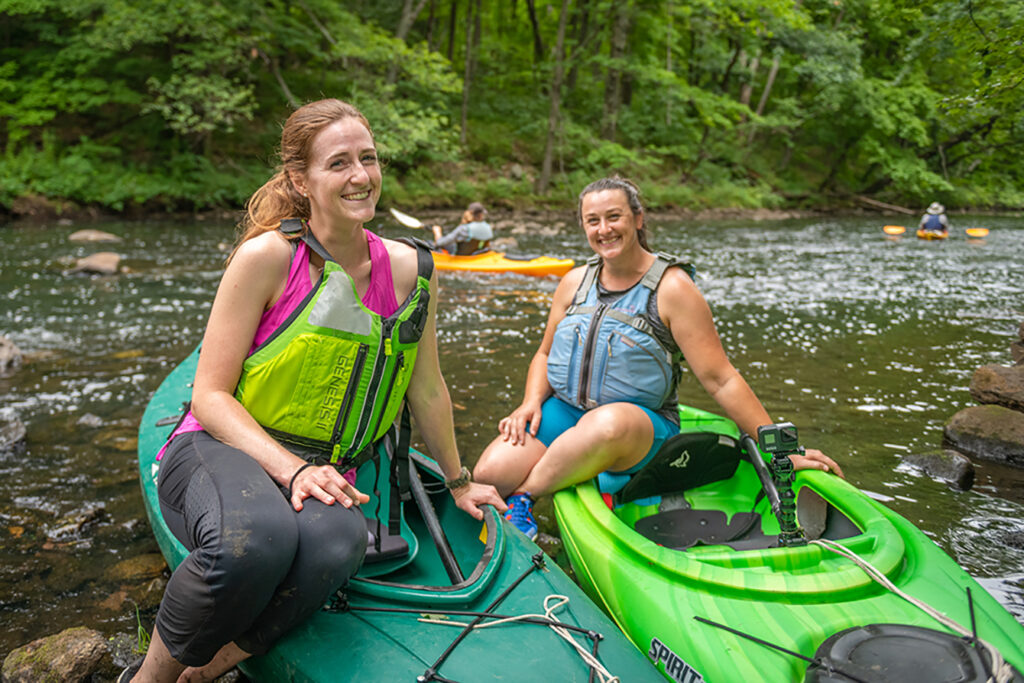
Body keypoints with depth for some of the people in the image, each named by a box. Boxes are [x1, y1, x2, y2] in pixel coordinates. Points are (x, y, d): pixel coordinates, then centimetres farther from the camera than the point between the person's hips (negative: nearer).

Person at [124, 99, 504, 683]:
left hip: (322, 473, 3)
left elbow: (428, 391, 12)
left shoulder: (409, 271, 0)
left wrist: (458, 481, 21)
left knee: (340, 540, -35)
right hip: (219, 450, -2)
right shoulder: (267, 256, -11)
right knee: (260, 538, -38)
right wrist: (290, 469, -24)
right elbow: (210, 396, -10)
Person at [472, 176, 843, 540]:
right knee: (490, 473, -24)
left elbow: (722, 381, -7)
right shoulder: (575, 282, 10)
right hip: (564, 412, 4)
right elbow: (545, 354, 19)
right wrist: (531, 401, -1)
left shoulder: (672, 287, -6)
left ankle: (522, 498, -21)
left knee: (608, 422, -41)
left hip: (641, 422, -3)